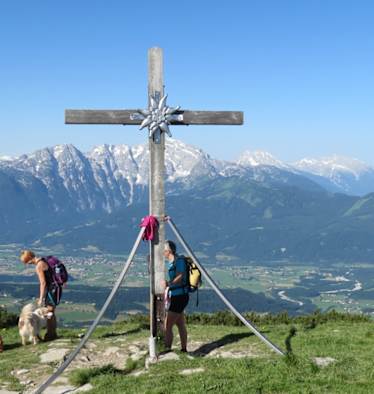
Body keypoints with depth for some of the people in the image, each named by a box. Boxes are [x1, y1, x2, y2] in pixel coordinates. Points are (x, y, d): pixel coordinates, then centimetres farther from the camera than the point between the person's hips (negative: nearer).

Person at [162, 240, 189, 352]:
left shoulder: (179, 260, -14)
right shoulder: (170, 262, 13)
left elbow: (179, 278, -22)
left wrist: (169, 284, -31)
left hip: (179, 297, -9)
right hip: (176, 296, 9)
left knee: (167, 326, -9)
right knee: (181, 325, 14)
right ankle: (184, 349, 21)